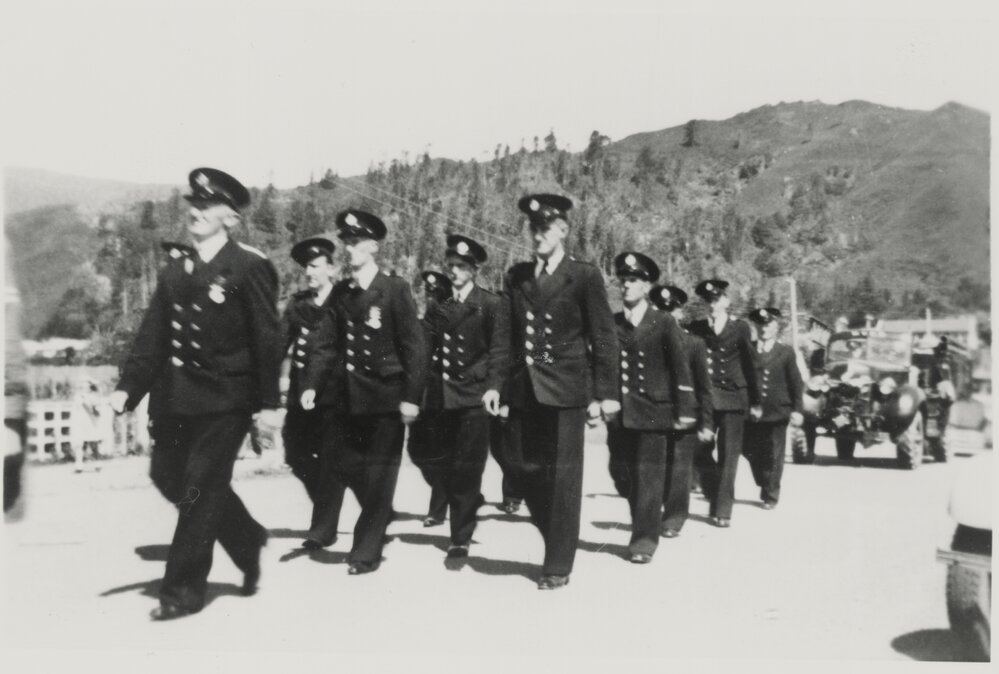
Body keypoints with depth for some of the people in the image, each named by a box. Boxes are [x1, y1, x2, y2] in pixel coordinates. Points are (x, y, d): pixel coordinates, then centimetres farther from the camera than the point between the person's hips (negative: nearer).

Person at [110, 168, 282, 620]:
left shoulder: (249, 267, -6)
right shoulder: (173, 272, 12)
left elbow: (268, 339, -9)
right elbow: (151, 336, 10)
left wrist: (269, 402, -11)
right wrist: (127, 387, -1)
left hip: (225, 398, -6)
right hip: (175, 397, 7)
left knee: (199, 489, -2)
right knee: (171, 479, 11)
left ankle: (184, 590, 13)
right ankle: (247, 540, 32)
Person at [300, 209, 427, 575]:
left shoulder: (395, 289, -6)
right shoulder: (340, 292, 9)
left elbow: (413, 346, -9)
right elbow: (327, 344, 6)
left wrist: (411, 396, -14)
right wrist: (312, 384, -8)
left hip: (385, 396, -5)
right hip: (347, 396, 5)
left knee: (379, 475, 2)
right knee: (344, 467, 9)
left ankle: (367, 552, 15)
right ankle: (379, 517, 36)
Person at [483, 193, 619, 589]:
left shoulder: (585, 277, -1)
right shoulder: (516, 277, 11)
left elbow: (603, 338, -3)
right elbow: (503, 334, 9)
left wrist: (606, 392, -8)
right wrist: (495, 383, 2)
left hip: (566, 390, -4)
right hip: (524, 389, 4)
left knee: (563, 477, 1)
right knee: (527, 472, 7)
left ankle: (559, 565, 13)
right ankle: (559, 539, 30)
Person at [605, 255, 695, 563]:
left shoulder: (664, 323, 1)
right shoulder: (611, 324, 9)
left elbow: (680, 368, -1)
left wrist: (684, 410, -5)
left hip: (652, 410, -3)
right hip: (619, 412, 3)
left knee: (649, 476, -3)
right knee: (621, 475, 8)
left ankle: (645, 539, 6)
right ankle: (645, 521, 33)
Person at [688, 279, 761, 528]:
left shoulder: (740, 328, 3)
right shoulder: (696, 329, 5)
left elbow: (749, 365, 5)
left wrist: (755, 401, 6)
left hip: (733, 397, -1)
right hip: (704, 397, 1)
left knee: (728, 456, 1)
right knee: (699, 451, -4)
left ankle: (723, 511, 10)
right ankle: (716, 497, 19)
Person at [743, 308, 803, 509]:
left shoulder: (786, 352, 3)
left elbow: (796, 383, 1)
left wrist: (797, 410, -7)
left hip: (777, 412, -1)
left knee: (774, 455, 3)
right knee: (751, 451, 7)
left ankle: (771, 495, 18)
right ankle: (764, 486, 31)